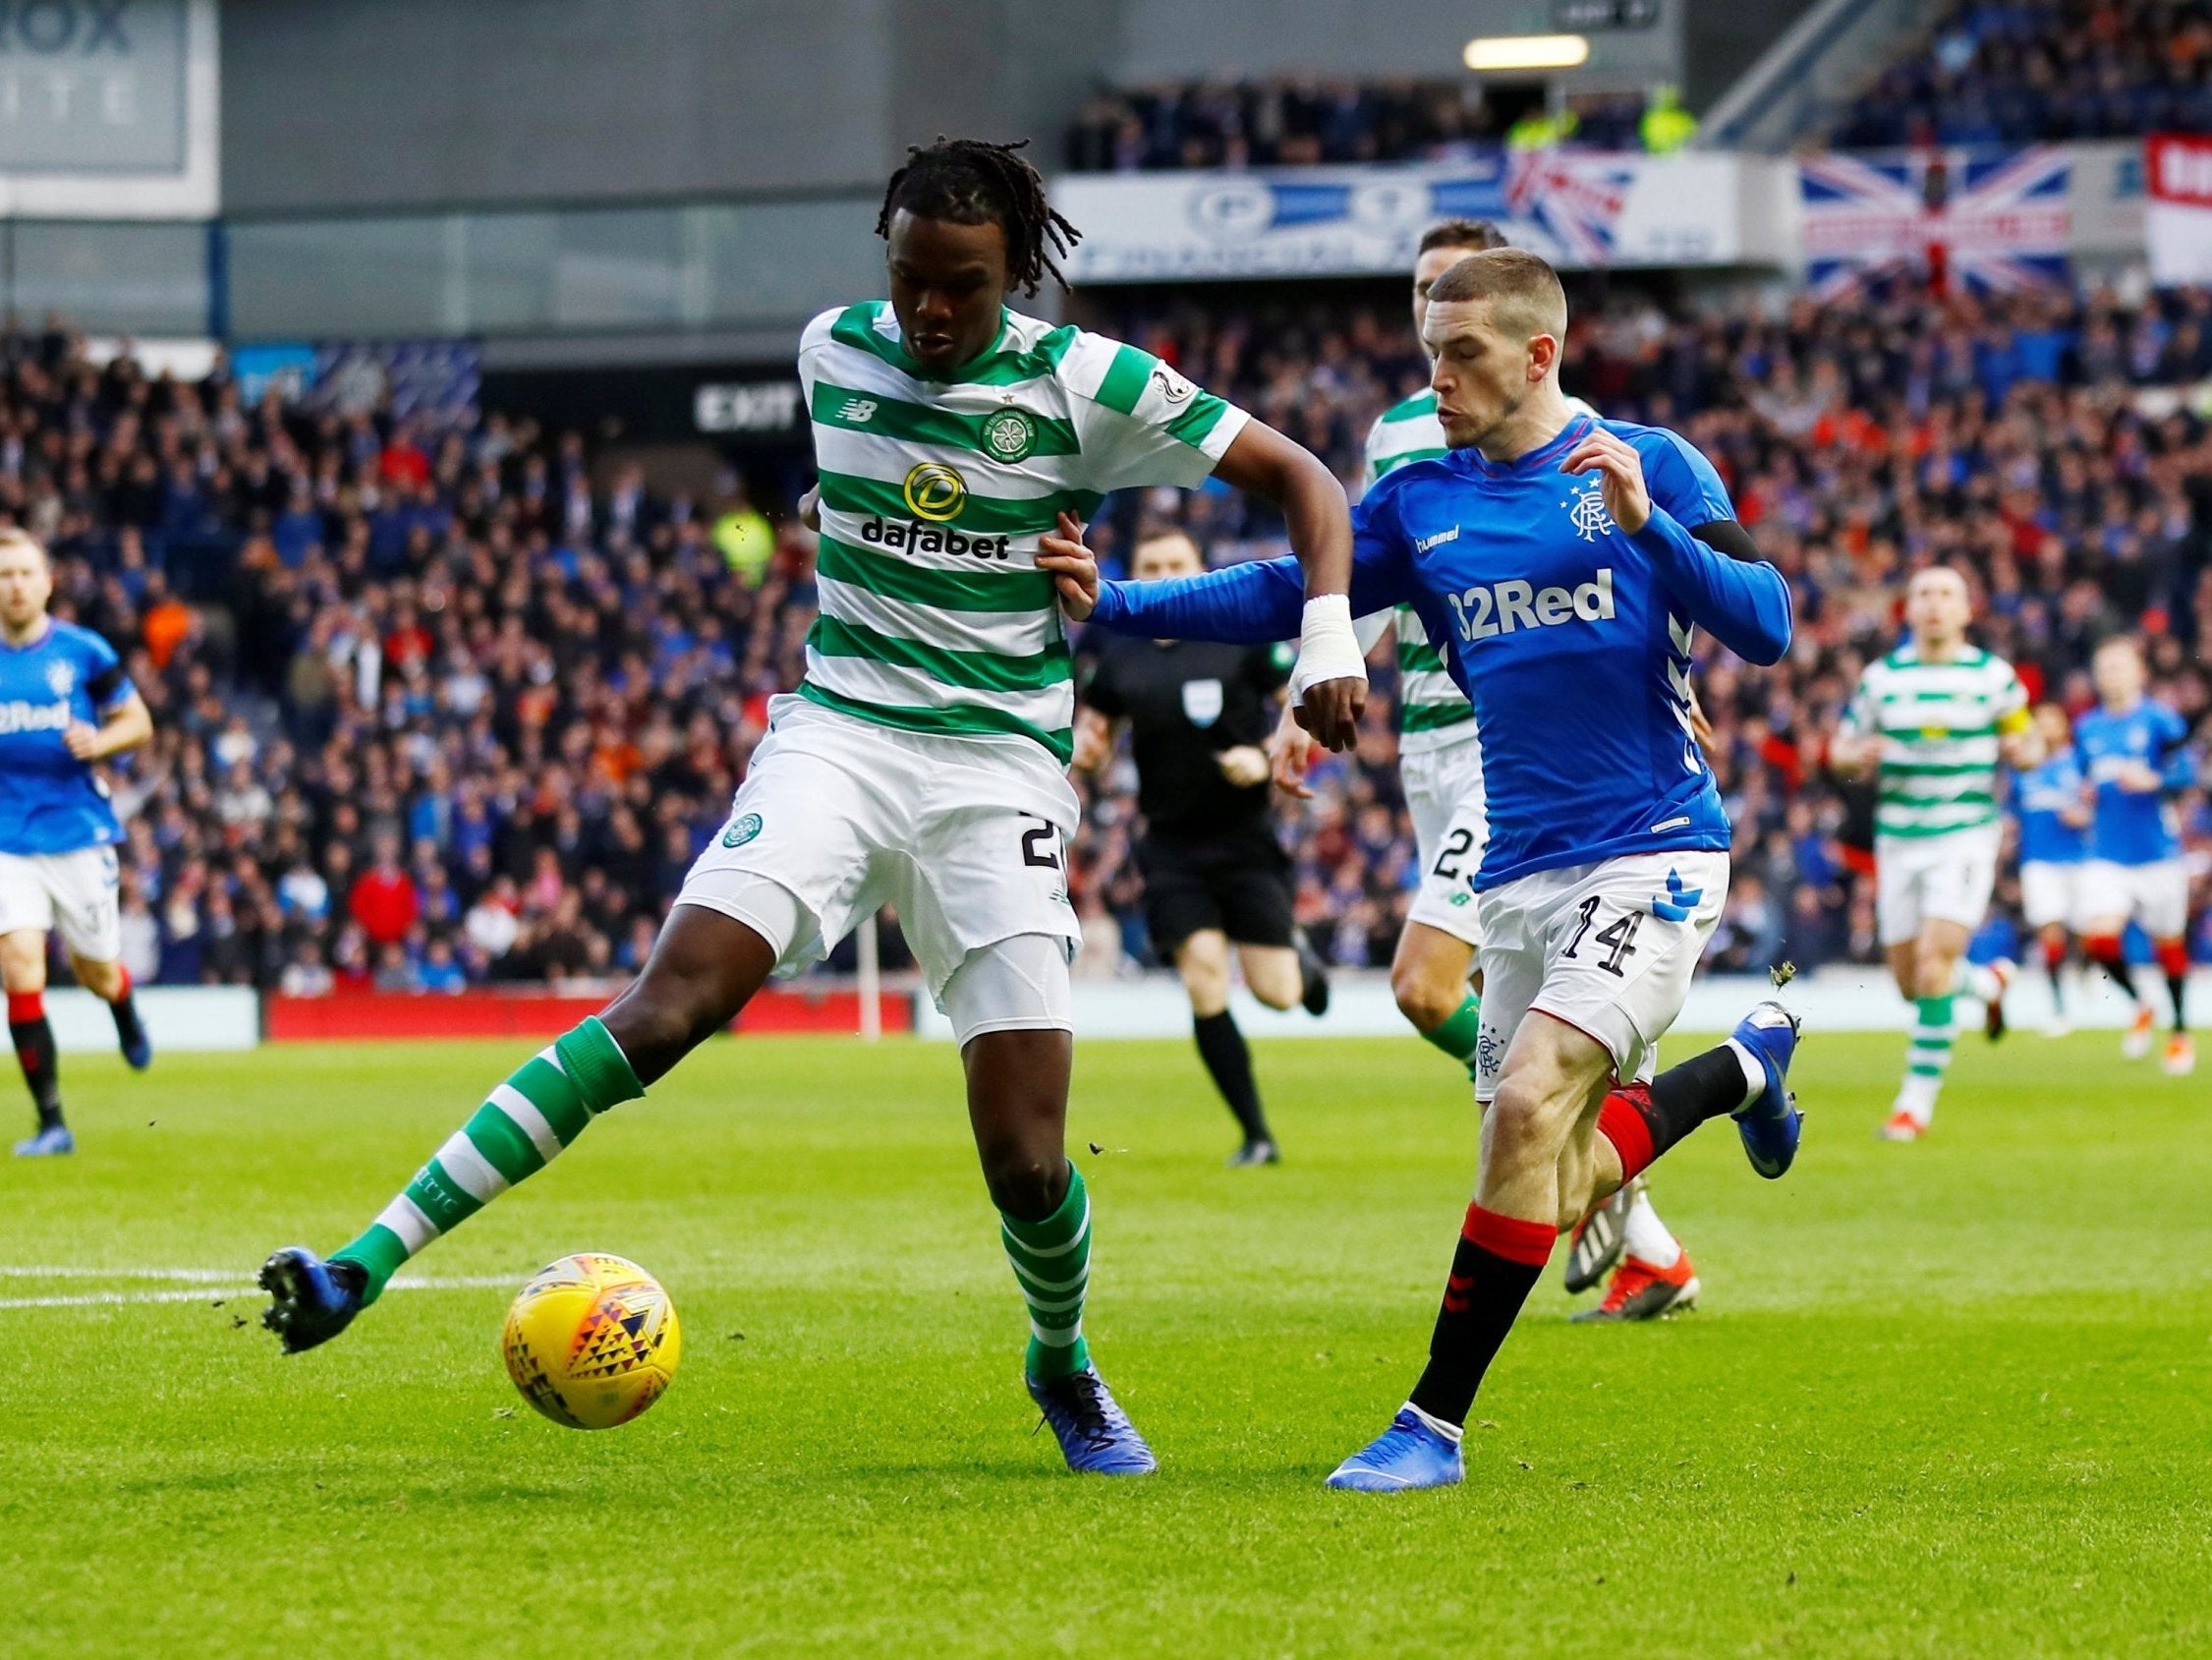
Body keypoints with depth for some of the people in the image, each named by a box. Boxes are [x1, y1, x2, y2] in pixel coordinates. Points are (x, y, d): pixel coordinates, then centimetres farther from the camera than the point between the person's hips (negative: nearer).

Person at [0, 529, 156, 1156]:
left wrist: (100, 741, -14)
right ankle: (51, 1123, -7)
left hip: (80, 837, -1)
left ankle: (127, 1016, 50)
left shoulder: (82, 651, -2)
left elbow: (137, 721, 6)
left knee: (96, 973, 9)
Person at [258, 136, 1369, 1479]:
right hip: (839, 732, 1)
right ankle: (374, 1259, -29)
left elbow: (1298, 476, 1)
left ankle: (1065, 1369, 26)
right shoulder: (832, 353, 5)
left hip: (1001, 767, -1)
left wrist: (1329, 638, -12)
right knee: (672, 1001, -23)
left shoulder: (1083, 383, -5)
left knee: (1026, 1162, -8)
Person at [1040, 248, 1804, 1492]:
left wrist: (1646, 522, -22)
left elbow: (1766, 628, -9)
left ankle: (1435, 1426, -15)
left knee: (1530, 1106, -23)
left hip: (1652, 854, -6)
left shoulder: (1646, 466, -3)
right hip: (1520, 874, 6)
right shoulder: (1422, 503, 9)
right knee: (1557, 1200, 8)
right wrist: (1107, 605, -8)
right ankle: (1747, 1062, 39)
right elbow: (1282, 596, 5)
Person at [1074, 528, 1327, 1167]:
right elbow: (1093, 733, 18)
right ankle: (1256, 1136, -4)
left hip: (1245, 840, -2)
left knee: (1275, 991, -4)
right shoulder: (1118, 658, 6)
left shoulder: (1244, 640, -4)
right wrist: (1082, 749, -5)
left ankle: (1304, 965, 37)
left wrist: (1267, 756, -18)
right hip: (1171, 846, 2)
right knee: (1203, 980, -13)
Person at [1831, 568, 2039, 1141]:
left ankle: (1918, 1098, -12)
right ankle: (1988, 982, 41)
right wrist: (1857, 754, -12)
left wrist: (2026, 750, -13)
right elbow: (1841, 747, 12)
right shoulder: (1882, 676, 6)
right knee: (1910, 981, 7)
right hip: (1898, 839, 3)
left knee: (1935, 959, -19)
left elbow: (2023, 739, 11)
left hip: (1966, 834, -3)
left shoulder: (1993, 675, 1)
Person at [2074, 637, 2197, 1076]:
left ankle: (2180, 1034, 25)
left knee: (2168, 943, 7)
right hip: (2106, 855, 3)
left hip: (2158, 853, -3)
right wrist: (2084, 798, 2)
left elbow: (2186, 771, -9)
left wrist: (2151, 781, -25)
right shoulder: (2087, 728, 9)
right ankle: (2139, 1008, 12)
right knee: (2099, 937, -15)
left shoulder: (2157, 719, -5)